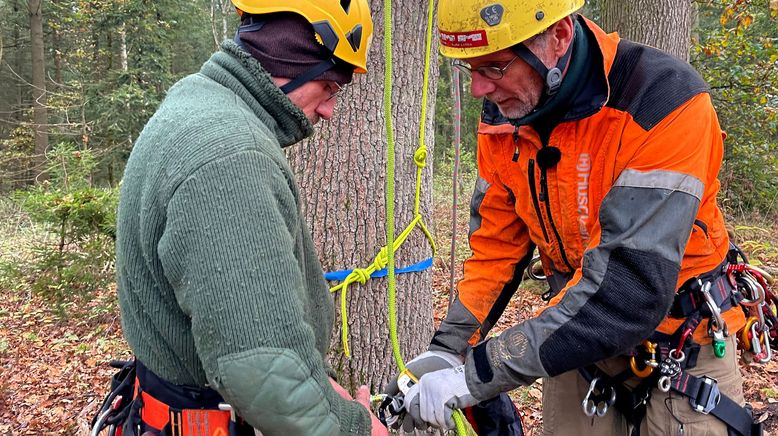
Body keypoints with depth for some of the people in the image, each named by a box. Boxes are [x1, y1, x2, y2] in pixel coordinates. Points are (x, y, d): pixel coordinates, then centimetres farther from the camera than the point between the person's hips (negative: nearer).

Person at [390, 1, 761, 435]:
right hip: (575, 341, 5)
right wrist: (448, 350, -8)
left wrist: (477, 374, -33)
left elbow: (628, 289, -34)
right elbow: (496, 247, 3)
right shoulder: (503, 117, -8)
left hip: (682, 343, -4)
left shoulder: (663, 101, -28)